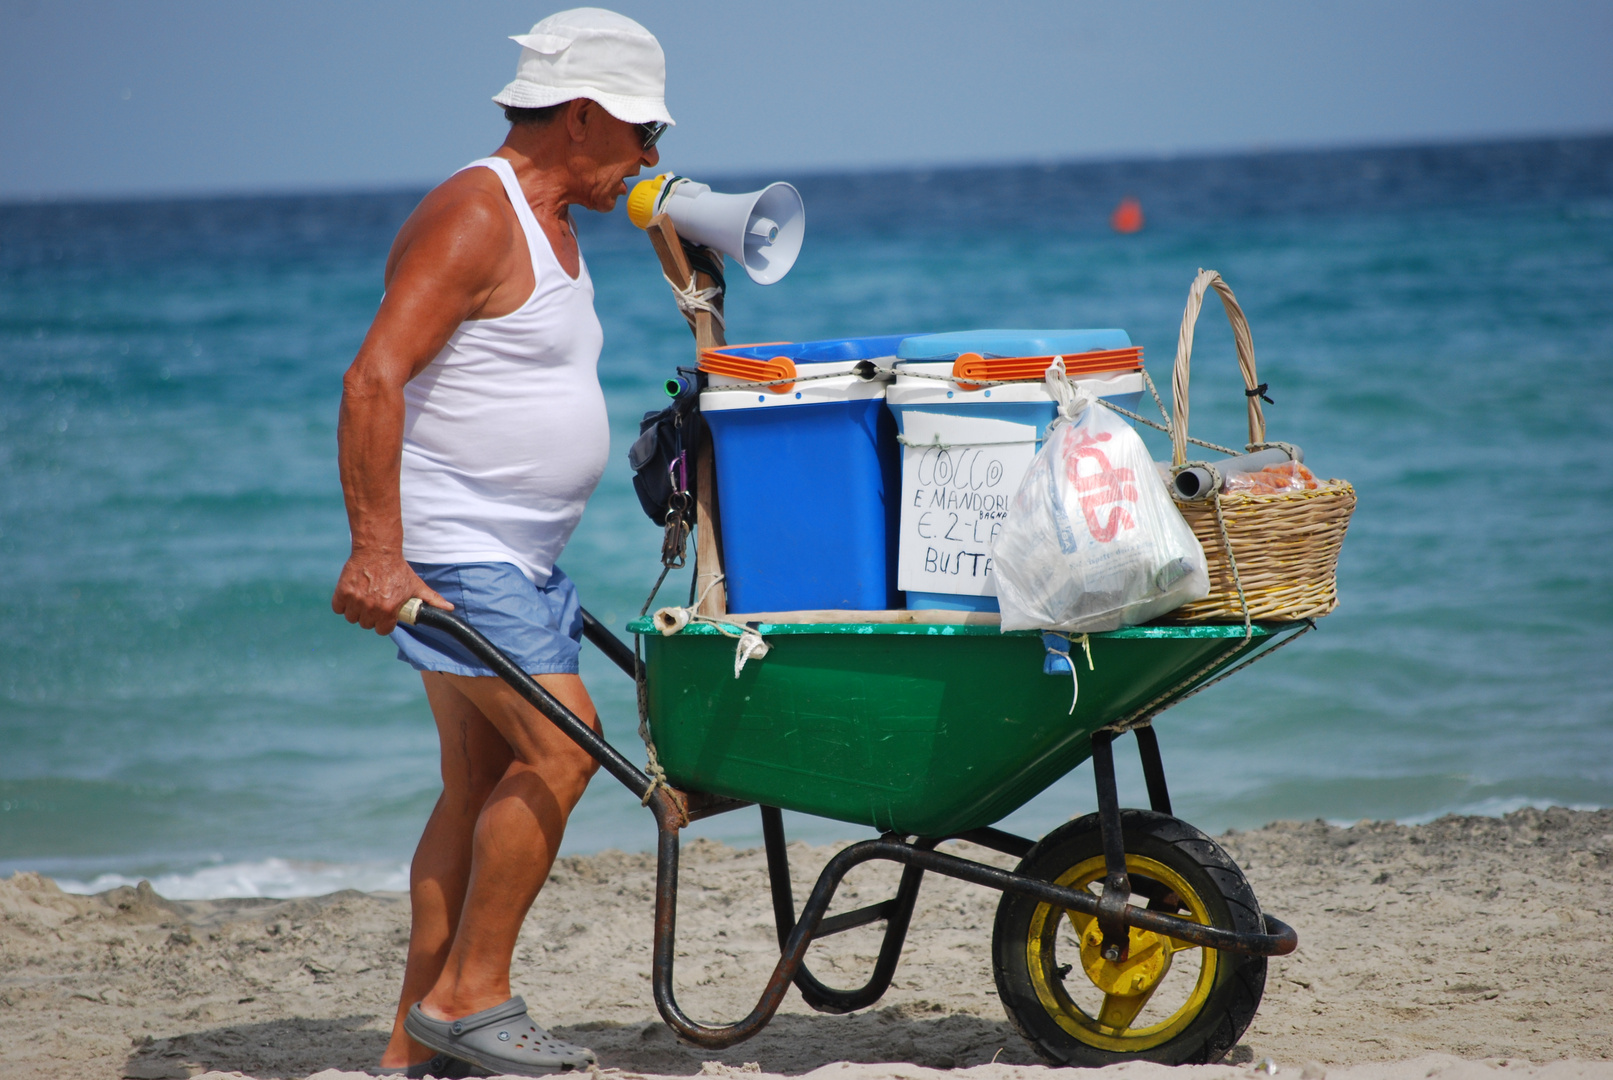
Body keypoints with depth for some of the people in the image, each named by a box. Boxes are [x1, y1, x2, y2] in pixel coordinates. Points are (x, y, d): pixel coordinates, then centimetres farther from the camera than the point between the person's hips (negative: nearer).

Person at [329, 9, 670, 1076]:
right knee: (560, 747, -16)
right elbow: (374, 381, -23)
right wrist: (376, 552, -29)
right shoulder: (473, 219, -15)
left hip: (523, 558, 10)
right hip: (452, 551, -10)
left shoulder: (554, 229, 17)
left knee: (485, 786, 8)